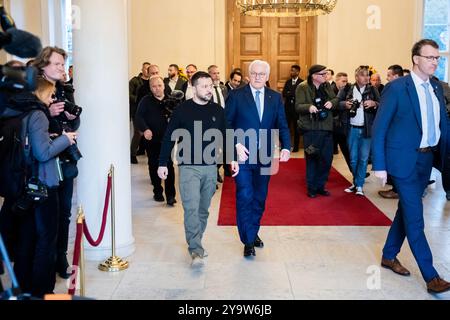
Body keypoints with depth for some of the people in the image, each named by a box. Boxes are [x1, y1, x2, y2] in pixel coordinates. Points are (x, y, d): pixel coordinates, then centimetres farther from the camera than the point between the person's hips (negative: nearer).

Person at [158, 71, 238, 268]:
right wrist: (163, 163, -4)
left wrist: (233, 159, 1)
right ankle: (196, 250, -9)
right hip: (188, 167, -3)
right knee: (191, 208, -11)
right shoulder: (182, 110, -4)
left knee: (203, 209, 12)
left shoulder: (218, 111, 6)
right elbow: (169, 138, -1)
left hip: (210, 167, 4)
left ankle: (195, 243, 28)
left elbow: (226, 137, 11)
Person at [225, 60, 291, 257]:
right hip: (243, 154, -3)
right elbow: (227, 123, -3)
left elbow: (282, 126, 5)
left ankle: (254, 232, 32)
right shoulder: (236, 95, -2)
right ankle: (248, 241, 5)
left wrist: (286, 147, -11)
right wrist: (236, 144, -16)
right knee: (245, 197, -5)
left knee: (260, 197, 13)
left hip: (265, 156, 4)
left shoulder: (275, 98, 7)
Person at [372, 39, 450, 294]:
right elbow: (379, 128, -10)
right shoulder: (397, 88, -11)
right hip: (404, 159, -7)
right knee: (415, 217, -3)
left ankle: (389, 256, 34)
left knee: (407, 209, 17)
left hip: (427, 158, 7)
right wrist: (379, 165, -13)